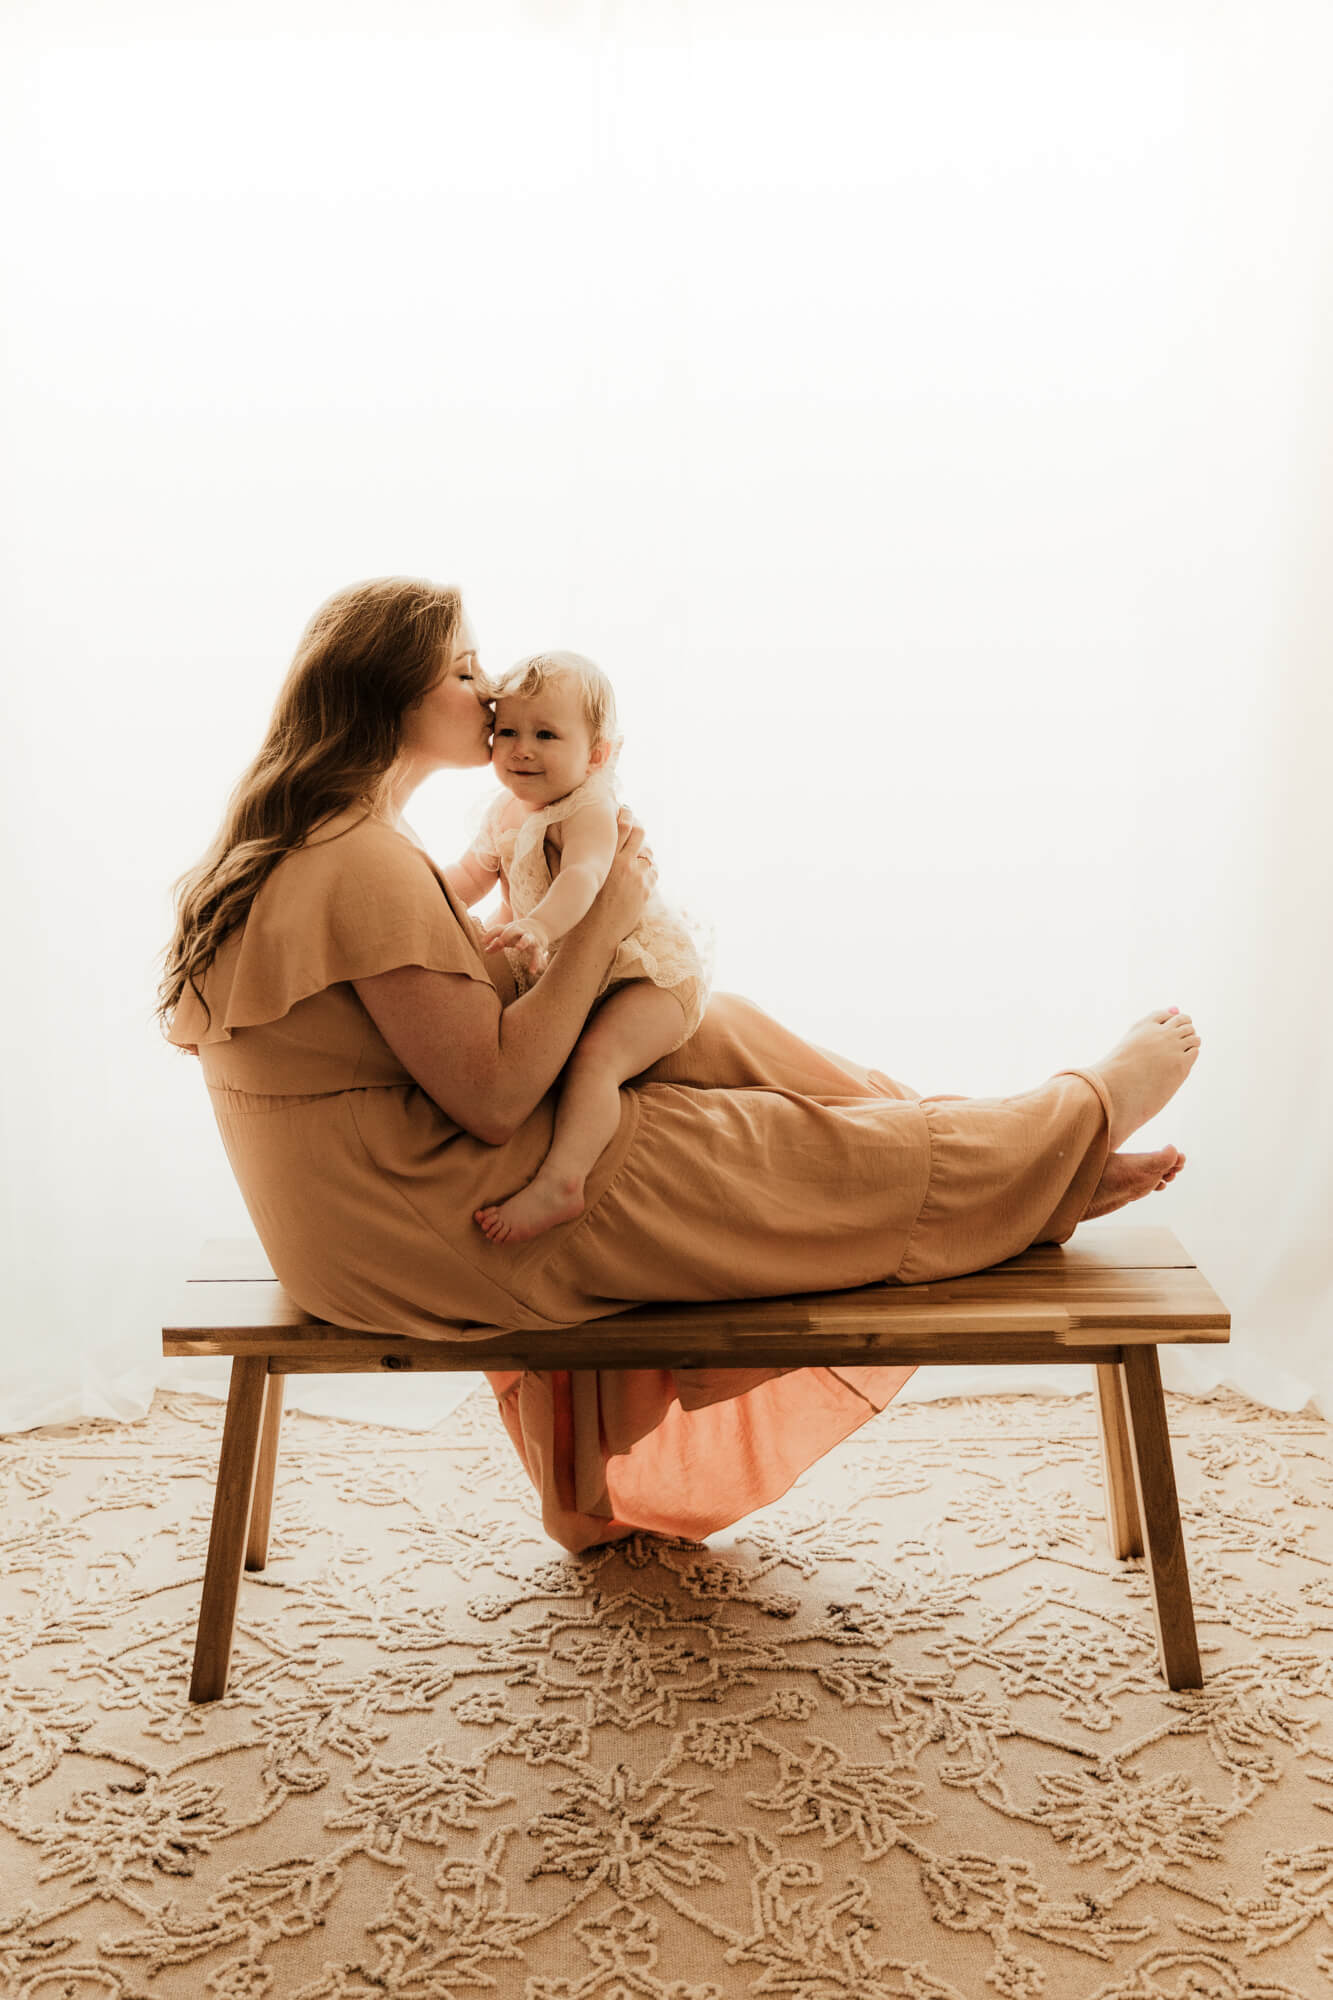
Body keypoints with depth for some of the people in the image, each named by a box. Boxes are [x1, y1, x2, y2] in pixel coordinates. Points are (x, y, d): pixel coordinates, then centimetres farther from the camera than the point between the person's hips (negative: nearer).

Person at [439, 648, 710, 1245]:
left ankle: (560, 1183, -42)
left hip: (649, 977, -10)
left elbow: (583, 876, -43)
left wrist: (538, 926, -63)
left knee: (594, 1055, -31)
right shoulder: (506, 810, 5)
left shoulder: (589, 809, -22)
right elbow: (471, 875, 21)